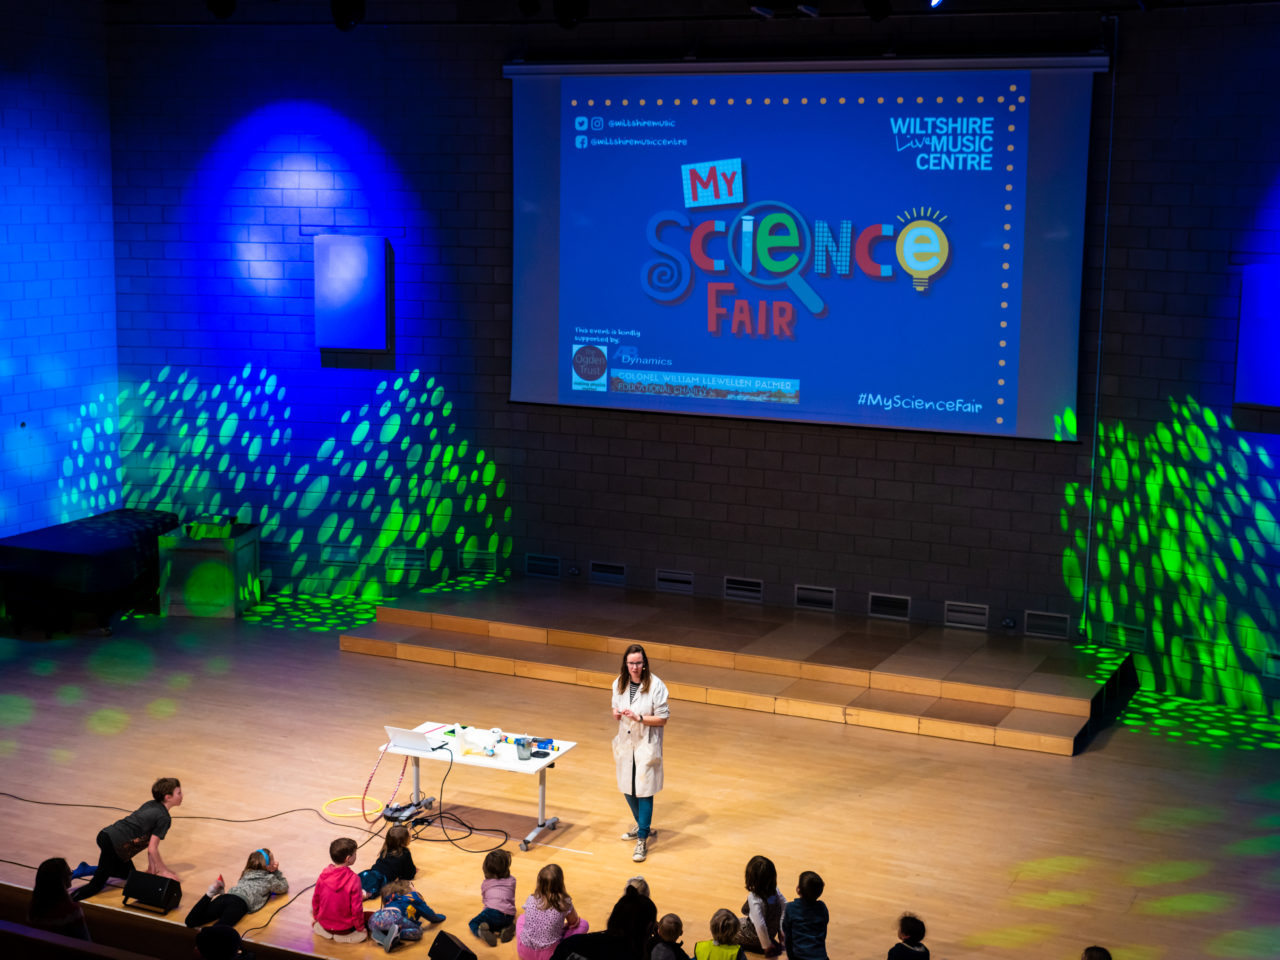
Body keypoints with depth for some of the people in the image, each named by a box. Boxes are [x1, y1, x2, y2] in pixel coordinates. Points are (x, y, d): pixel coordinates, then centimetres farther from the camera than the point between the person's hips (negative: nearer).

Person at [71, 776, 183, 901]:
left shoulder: (150, 804, 17)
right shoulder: (164, 818, -9)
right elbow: (152, 849, -9)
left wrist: (151, 864, 23)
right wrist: (163, 870, 3)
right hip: (114, 844, -9)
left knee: (128, 873, 23)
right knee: (96, 885, -9)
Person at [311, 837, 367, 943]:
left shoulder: (323, 874, -12)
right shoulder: (353, 879, -25)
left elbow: (316, 899, 2)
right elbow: (356, 908, -18)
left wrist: (315, 917, 20)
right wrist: (360, 928, -2)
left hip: (325, 925, 6)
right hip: (345, 929, -6)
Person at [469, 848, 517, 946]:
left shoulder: (485, 883, 21)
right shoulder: (512, 880, 22)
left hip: (493, 911, -3)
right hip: (509, 917, 3)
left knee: (473, 923, 15)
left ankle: (482, 932, -19)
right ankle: (504, 930, -4)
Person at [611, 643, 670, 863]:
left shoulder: (656, 686, -16)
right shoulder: (619, 684, 1)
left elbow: (662, 719, -12)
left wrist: (639, 717, -24)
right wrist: (616, 714, -7)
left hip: (646, 744, -6)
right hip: (625, 743, 6)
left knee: (644, 791, -5)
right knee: (627, 788, 17)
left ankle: (642, 840, 1)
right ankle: (643, 825, 39)